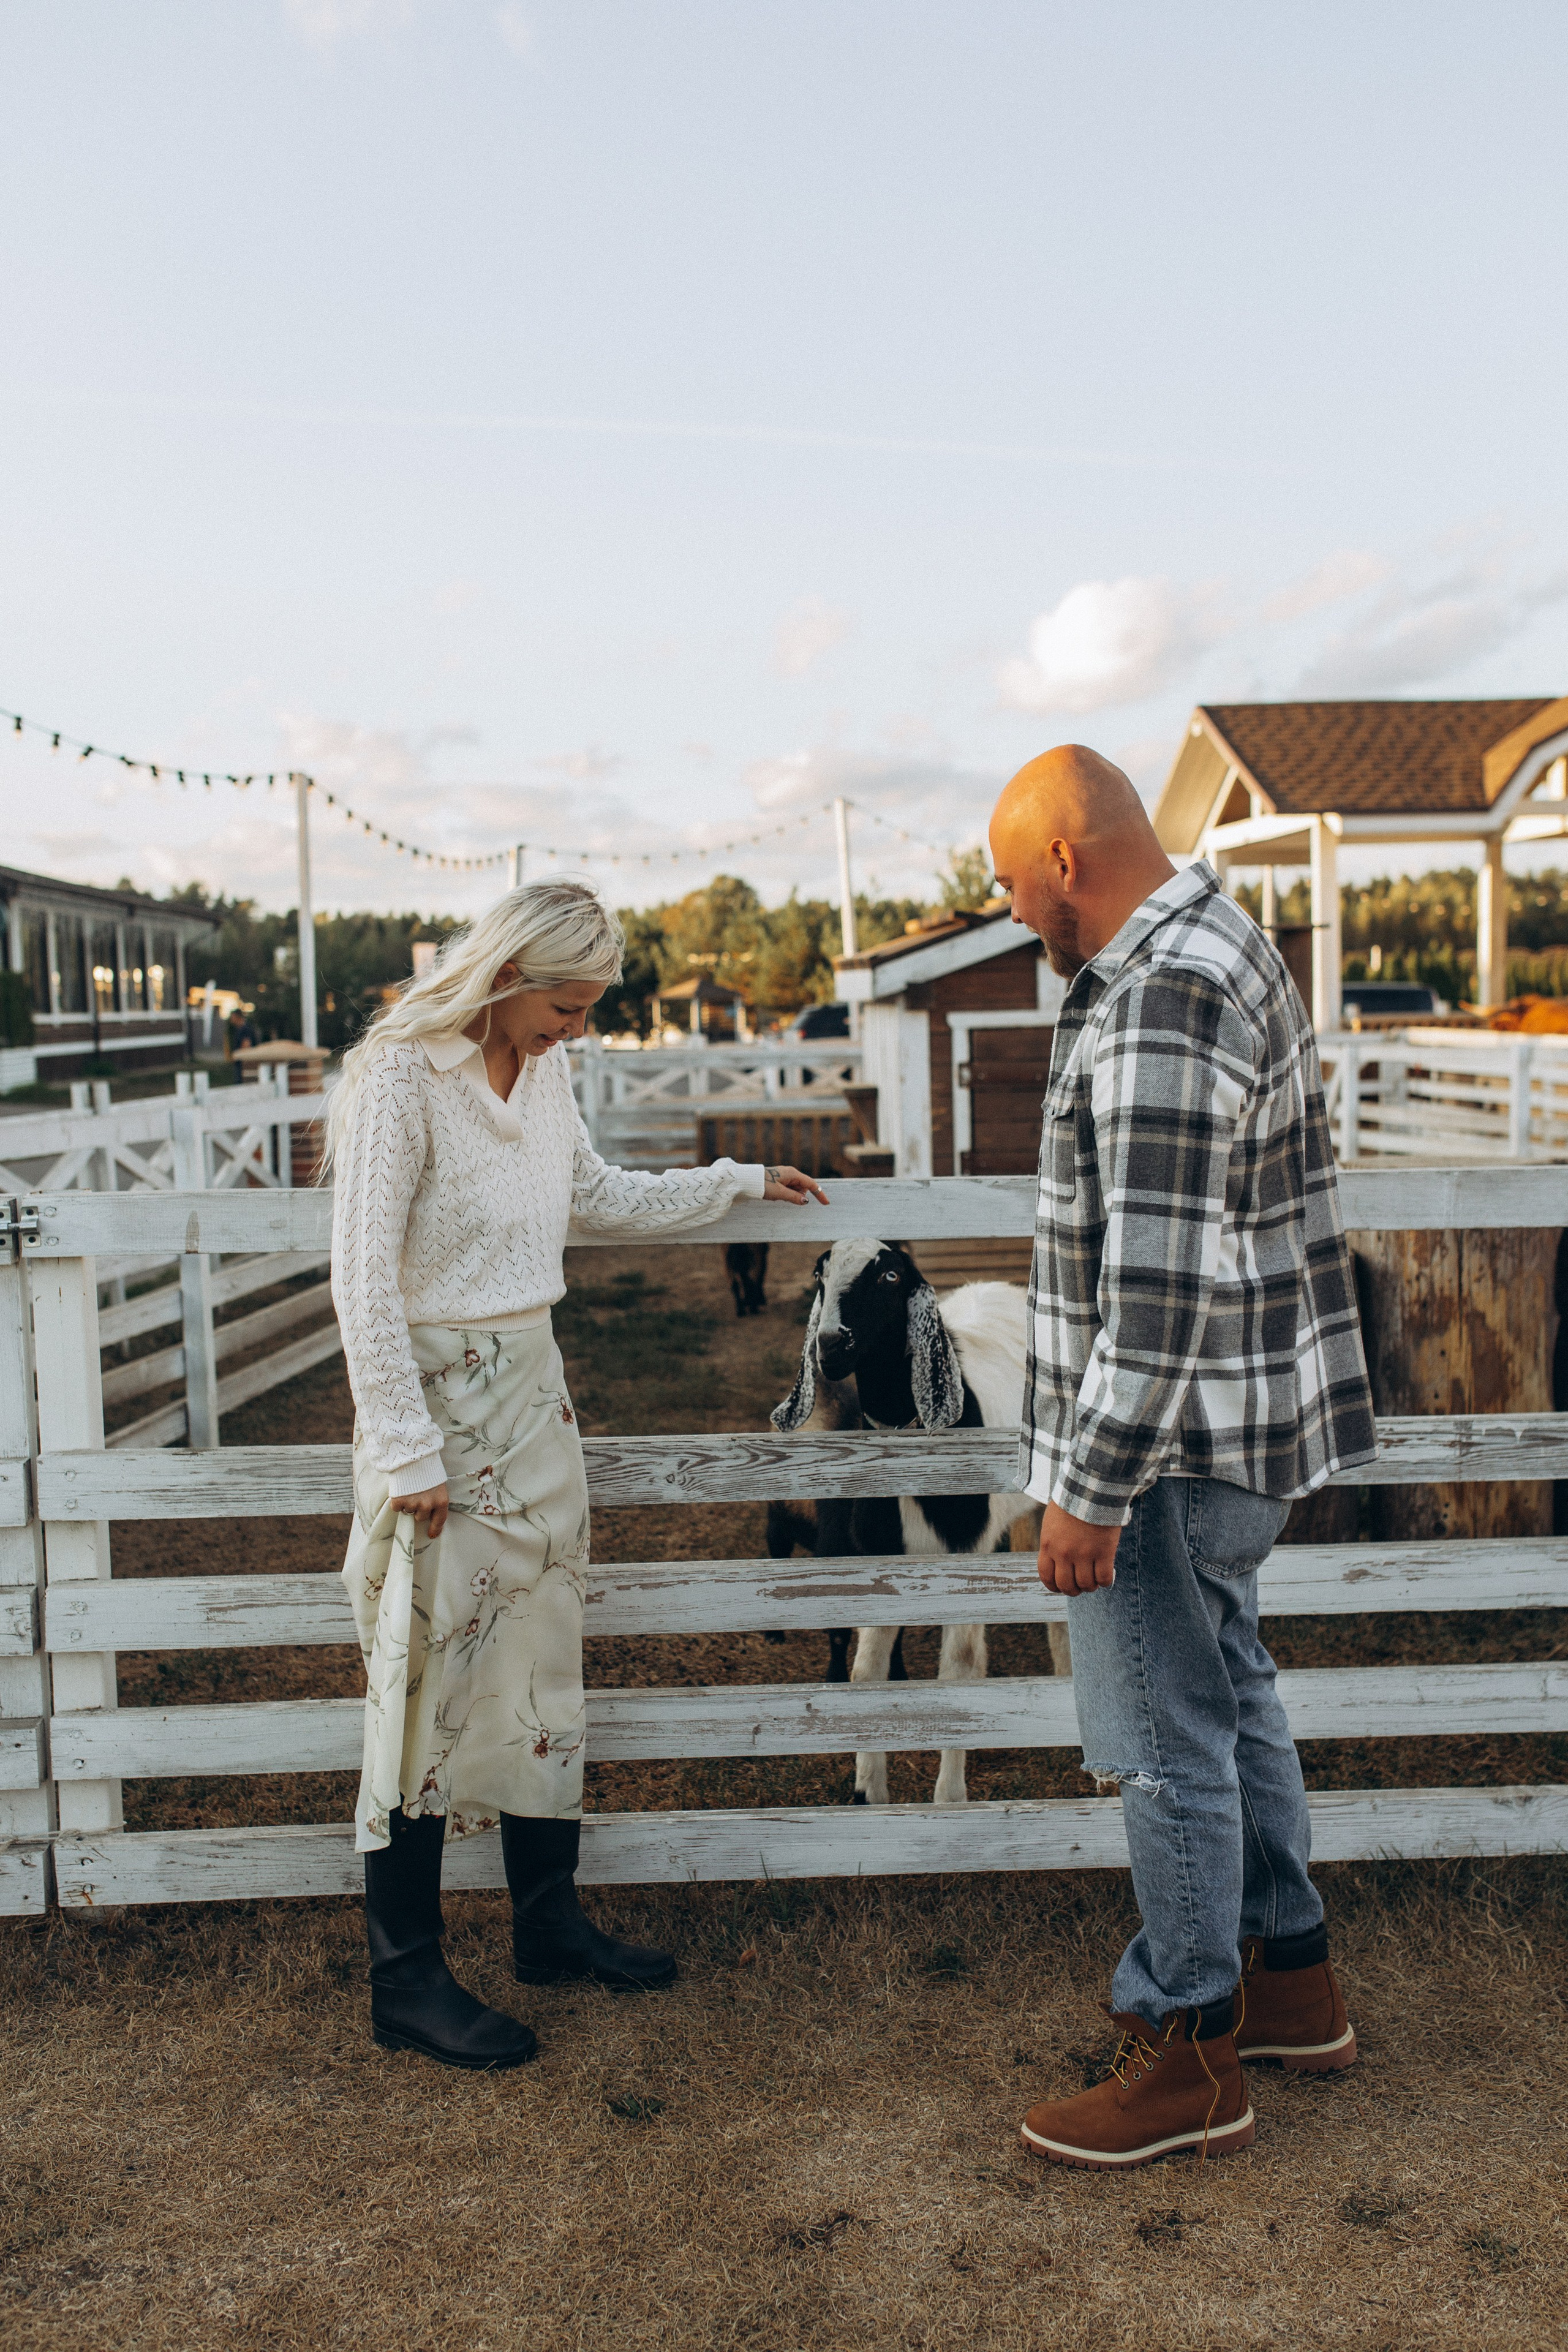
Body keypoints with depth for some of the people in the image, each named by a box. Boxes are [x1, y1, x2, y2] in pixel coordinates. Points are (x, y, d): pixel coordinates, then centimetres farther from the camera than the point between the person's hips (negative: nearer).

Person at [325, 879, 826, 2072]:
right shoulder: (403, 1079, -16)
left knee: (544, 1658, 14)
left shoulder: (545, 1071, 7)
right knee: (435, 1679, -1)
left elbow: (600, 1198, 24)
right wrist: (406, 1448, -18)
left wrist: (739, 1181, 27)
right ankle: (405, 1977, 13)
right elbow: (364, 1282, -17)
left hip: (533, 1390, 8)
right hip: (438, 1399, -8)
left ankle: (549, 1918, 30)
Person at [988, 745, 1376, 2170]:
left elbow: (1163, 1277, -28)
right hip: (1231, 1423, 11)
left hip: (1173, 1436, -11)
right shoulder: (1222, 945, 11)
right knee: (1231, 1697, 22)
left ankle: (1191, 2057, 20)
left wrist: (1092, 1488, -22)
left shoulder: (1161, 999, -24)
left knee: (1167, 1741, 3)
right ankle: (1291, 1980, 39)